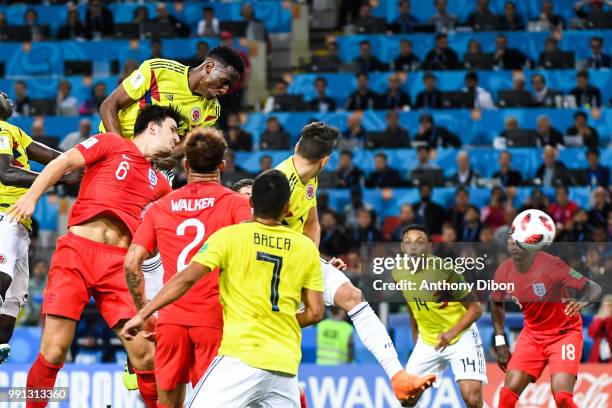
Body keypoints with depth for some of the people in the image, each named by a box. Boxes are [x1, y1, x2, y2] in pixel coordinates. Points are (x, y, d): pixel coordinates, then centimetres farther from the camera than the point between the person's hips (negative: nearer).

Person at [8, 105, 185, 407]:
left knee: (144, 356, -7)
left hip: (118, 264, 4)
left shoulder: (159, 184, 22)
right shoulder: (111, 144, 8)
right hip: (77, 250, -4)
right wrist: (32, 195, -17)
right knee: (53, 351, -10)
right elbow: (63, 163, -2)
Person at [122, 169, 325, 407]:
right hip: (286, 366, 4)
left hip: (241, 355, -4)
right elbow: (315, 312, 10)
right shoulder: (306, 247, 10)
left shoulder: (229, 236, 1)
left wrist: (143, 314, -6)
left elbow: (187, 278, -9)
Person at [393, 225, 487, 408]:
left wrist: (452, 333, -29)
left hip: (460, 336, -6)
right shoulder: (398, 274, -4)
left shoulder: (445, 270, -22)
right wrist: (416, 344, 18)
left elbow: (475, 309, -16)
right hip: (428, 340, 6)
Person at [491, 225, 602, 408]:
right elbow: (496, 304, 14)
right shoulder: (503, 272, -8)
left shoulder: (551, 265, -23)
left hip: (565, 333, -5)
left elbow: (594, 288, -23)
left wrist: (581, 302, -45)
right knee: (508, 393, -7)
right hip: (532, 334, 5)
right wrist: (500, 343, 9)